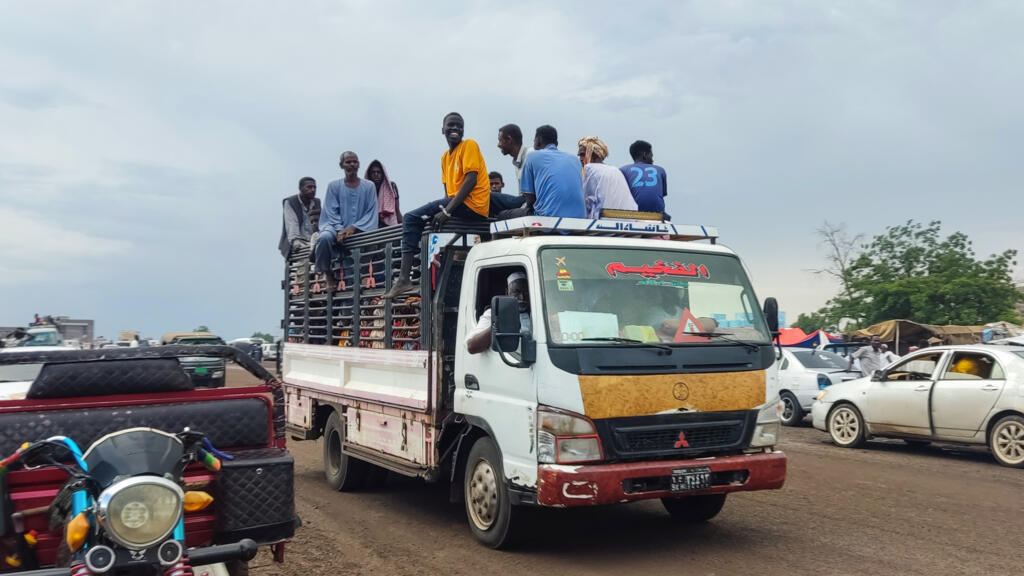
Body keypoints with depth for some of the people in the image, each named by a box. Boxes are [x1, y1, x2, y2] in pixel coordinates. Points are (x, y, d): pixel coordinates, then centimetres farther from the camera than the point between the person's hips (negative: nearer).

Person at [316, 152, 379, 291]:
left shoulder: (368, 186, 9)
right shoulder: (334, 186, 9)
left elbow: (371, 212, 3)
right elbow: (331, 212, 3)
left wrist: (354, 227, -12)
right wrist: (340, 230, -15)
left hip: (360, 229, 0)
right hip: (337, 228, 0)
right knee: (325, 237, -34)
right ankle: (328, 275, -17)